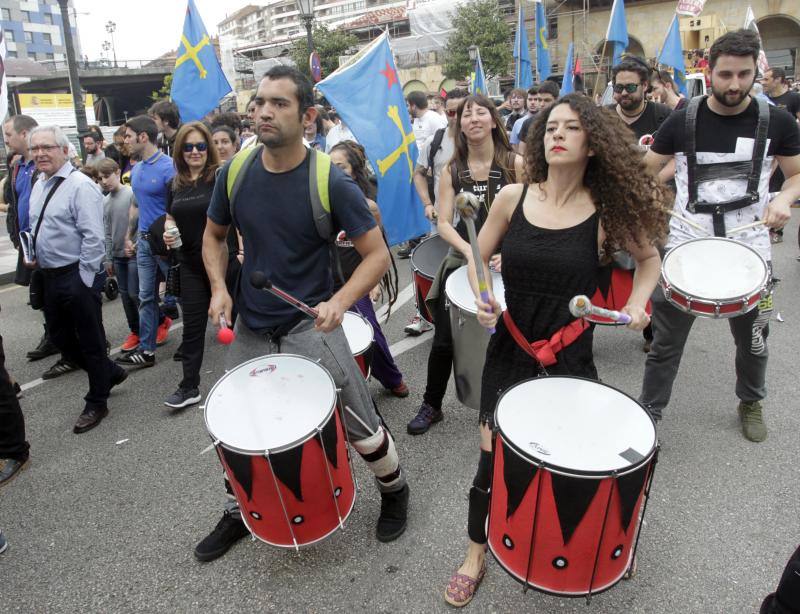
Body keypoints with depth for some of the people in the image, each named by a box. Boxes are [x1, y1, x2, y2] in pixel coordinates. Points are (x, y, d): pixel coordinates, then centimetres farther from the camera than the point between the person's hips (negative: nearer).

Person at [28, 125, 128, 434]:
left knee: (90, 340, 5)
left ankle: (96, 403, 20)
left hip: (77, 277, -9)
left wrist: (84, 279, -19)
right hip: (49, 276, 9)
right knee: (60, 337, 17)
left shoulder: (80, 186, -16)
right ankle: (110, 372, 37)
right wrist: (32, 255, 11)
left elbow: (93, 237, -20)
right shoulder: (39, 185, 11)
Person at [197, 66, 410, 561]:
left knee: (360, 428, 3)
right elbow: (214, 236, 12)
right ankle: (240, 513, 42)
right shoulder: (235, 172, -4)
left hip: (311, 326, -4)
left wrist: (340, 302, -27)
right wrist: (220, 288, -5)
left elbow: (377, 253, -11)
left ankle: (395, 489, 35)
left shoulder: (331, 181, -16)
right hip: (251, 329, 4)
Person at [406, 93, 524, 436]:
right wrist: (468, 250, -24)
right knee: (444, 340, 2)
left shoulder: (515, 164, -4)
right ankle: (431, 405, 21)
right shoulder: (451, 171, 1)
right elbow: (444, 223, -6)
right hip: (461, 262, 1)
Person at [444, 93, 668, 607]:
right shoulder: (513, 198, -6)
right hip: (510, 351, 1)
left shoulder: (605, 211, -8)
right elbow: (479, 257, 8)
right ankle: (476, 555, 31)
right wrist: (483, 299, -10)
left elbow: (650, 259, 10)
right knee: (493, 456, 5)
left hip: (571, 357, 0)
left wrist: (637, 301, -7)